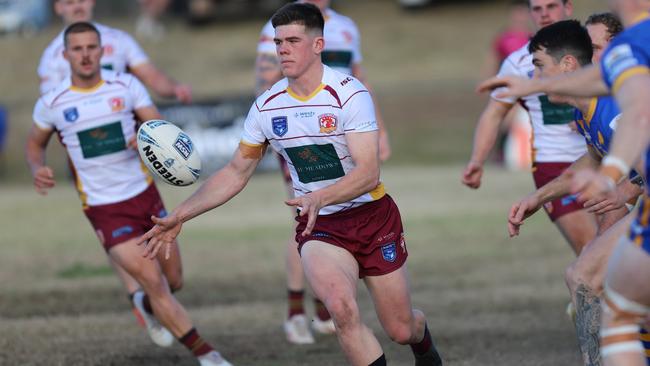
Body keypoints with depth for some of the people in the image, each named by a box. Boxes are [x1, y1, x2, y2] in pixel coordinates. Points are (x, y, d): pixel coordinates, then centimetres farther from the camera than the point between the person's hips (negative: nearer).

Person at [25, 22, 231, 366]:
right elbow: (35, 143, 12)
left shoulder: (126, 86, -2)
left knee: (173, 281, 11)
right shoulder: (51, 103, -5)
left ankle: (147, 305, 48)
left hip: (144, 195, 3)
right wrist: (38, 169, -9)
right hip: (104, 210, -3)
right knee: (152, 281, -14)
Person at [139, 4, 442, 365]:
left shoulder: (349, 92, -18)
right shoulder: (268, 105, -4)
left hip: (373, 217, -2)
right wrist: (179, 217, -1)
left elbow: (368, 172, -25)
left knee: (402, 330, 7)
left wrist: (319, 197, -43)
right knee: (342, 307, -29)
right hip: (318, 228, 2)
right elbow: (235, 173, 7)